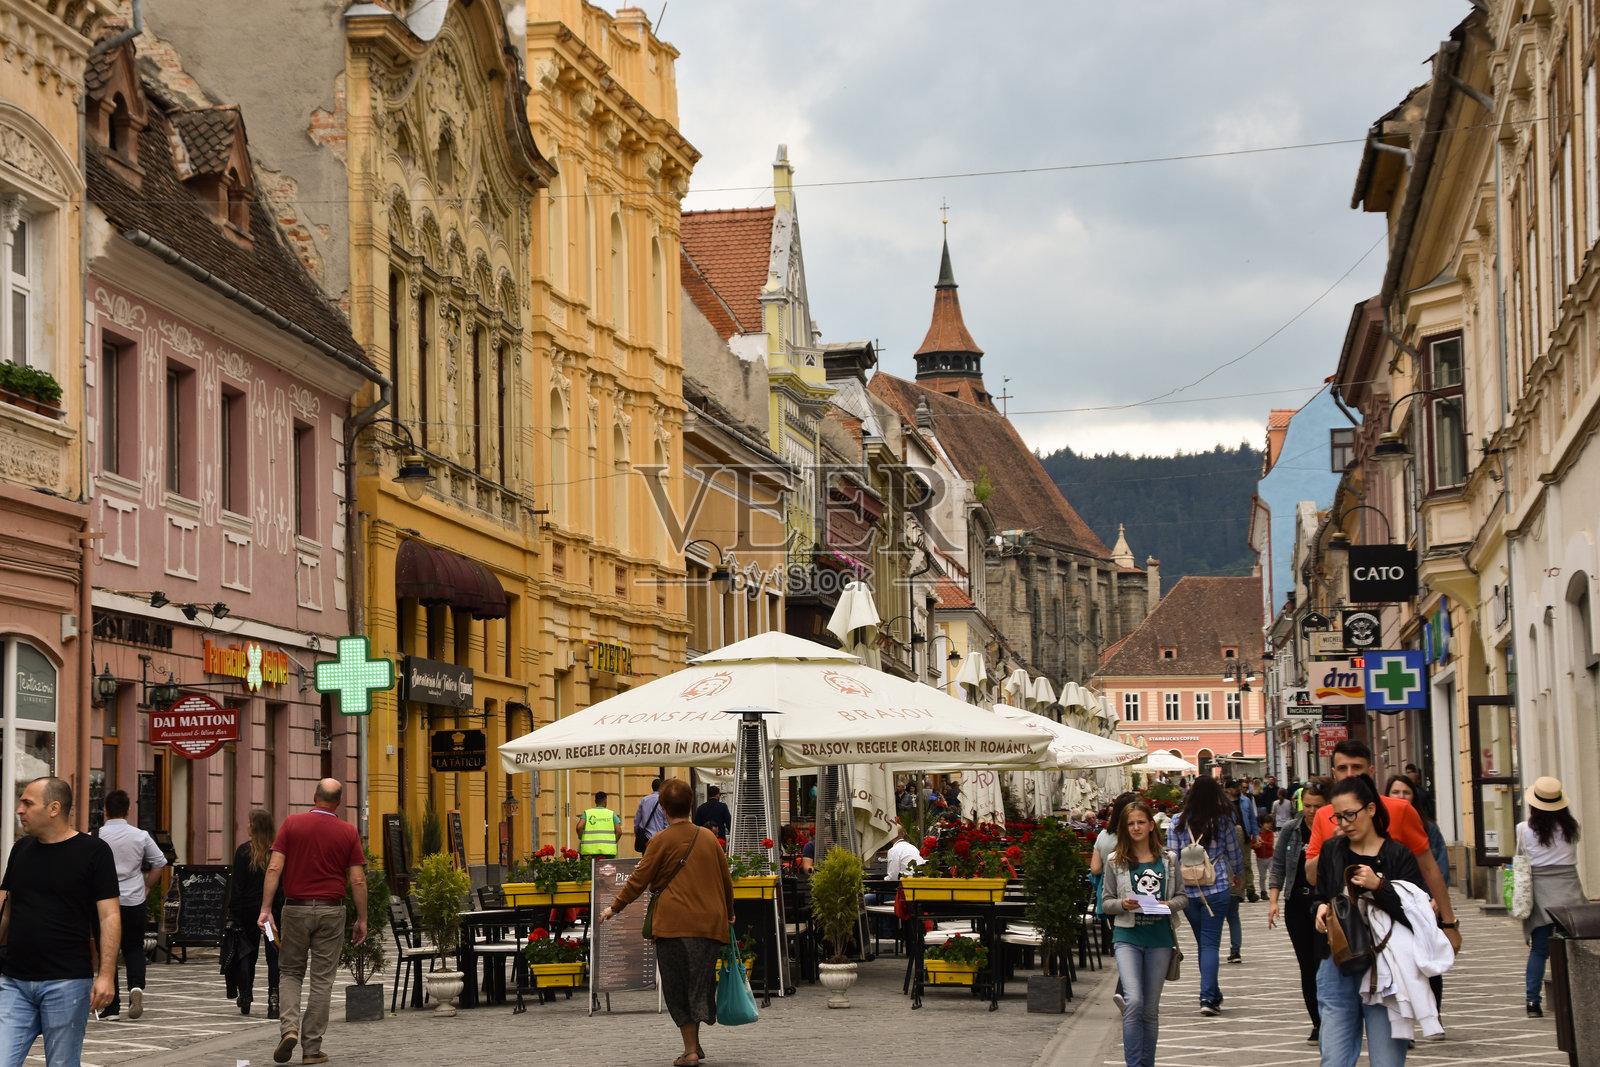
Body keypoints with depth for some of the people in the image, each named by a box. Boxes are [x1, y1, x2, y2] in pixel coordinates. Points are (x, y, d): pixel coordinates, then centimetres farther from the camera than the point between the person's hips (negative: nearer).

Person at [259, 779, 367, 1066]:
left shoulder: (292, 824, -1)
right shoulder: (348, 832, -1)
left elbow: (274, 868, -8)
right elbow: (358, 880, -4)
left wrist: (266, 909, -7)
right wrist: (362, 919, 4)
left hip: (296, 908, 0)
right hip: (331, 912, 0)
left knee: (290, 972, 15)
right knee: (322, 980, 6)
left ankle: (289, 1029, -7)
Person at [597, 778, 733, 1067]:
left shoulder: (661, 841, -4)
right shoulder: (708, 838, 10)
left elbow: (639, 879, -2)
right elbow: (726, 879, 18)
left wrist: (615, 907, 10)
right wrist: (728, 913, 33)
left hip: (675, 922, -4)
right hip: (710, 923, 4)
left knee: (678, 988, 1)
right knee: (699, 984, 12)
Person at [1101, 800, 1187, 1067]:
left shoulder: (1168, 859, 7)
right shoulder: (1115, 861, 3)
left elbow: (1182, 896, 11)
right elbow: (1105, 902, 6)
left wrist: (1169, 905, -10)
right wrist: (1123, 904, -15)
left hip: (1160, 938, 2)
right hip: (1127, 937, -2)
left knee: (1150, 1008, 8)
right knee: (1133, 1002, -18)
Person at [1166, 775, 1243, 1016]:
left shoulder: (1178, 822, -3)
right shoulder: (1223, 821, -5)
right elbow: (1234, 854, 7)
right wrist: (1237, 875, 27)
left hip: (1188, 890, 2)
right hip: (1217, 888, -2)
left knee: (1203, 943, 16)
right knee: (1211, 943, -2)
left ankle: (1213, 995, 25)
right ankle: (1208, 997, -14)